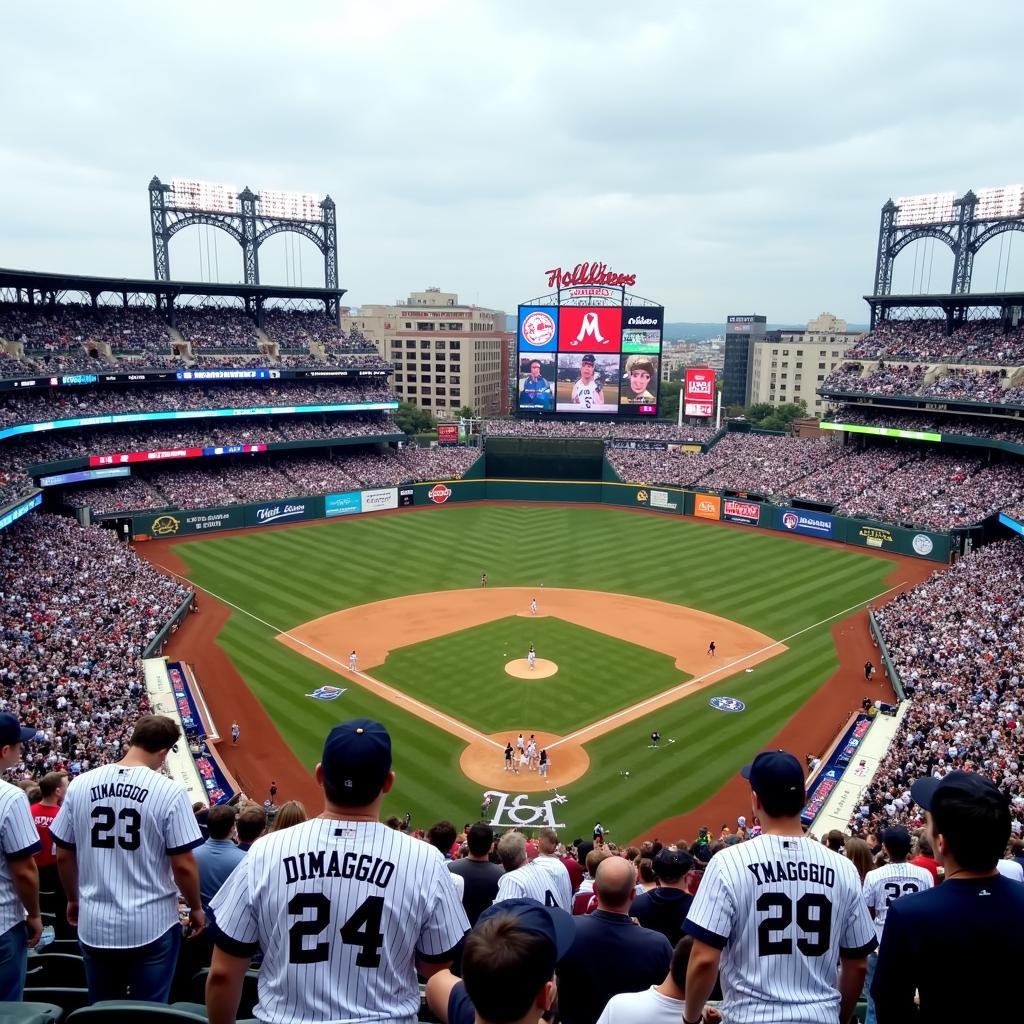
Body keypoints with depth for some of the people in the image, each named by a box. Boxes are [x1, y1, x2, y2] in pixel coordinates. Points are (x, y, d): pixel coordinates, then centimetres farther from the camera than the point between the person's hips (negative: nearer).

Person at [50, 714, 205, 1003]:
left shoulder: (80, 785, -3)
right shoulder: (169, 791, -16)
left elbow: (63, 855, 6)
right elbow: (183, 865, -13)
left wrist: (73, 899, 23)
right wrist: (196, 907, 4)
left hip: (94, 925, 4)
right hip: (152, 926, -4)